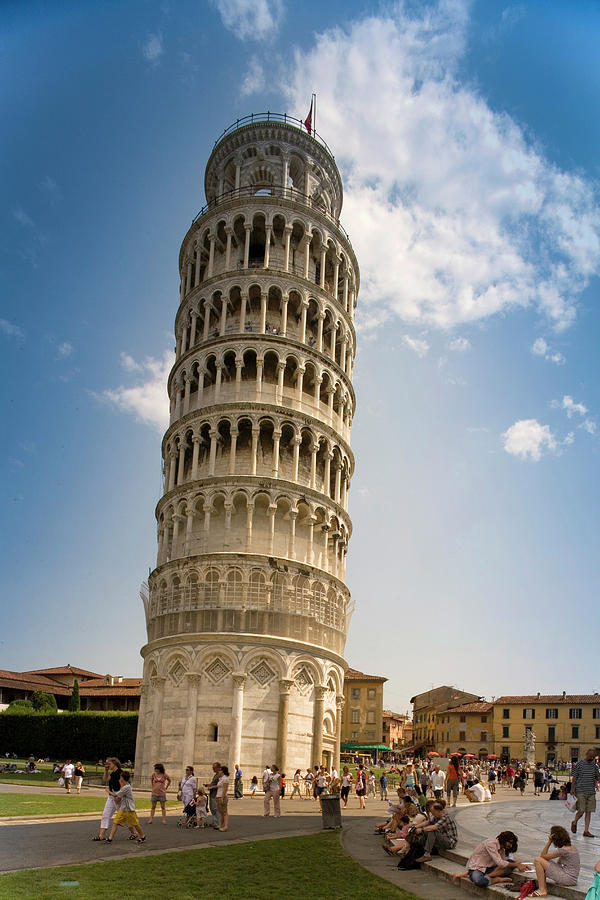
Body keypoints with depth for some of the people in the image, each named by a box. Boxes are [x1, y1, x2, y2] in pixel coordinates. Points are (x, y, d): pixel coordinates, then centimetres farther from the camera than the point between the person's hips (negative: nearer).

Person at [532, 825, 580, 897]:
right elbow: (558, 862, 17)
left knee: (537, 860, -11)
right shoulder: (571, 847, 9)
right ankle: (544, 888, 10)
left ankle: (542, 890, -6)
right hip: (571, 878, 9)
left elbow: (543, 856, -11)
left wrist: (549, 841, -10)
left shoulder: (564, 850, -18)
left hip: (567, 879, -9)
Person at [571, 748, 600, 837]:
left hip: (591, 792, 4)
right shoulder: (579, 764, -3)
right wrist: (572, 788, -8)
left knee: (588, 812, 3)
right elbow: (574, 778, -2)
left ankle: (586, 831, 10)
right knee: (582, 810, -8)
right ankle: (574, 822, 19)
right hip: (581, 791, -4)